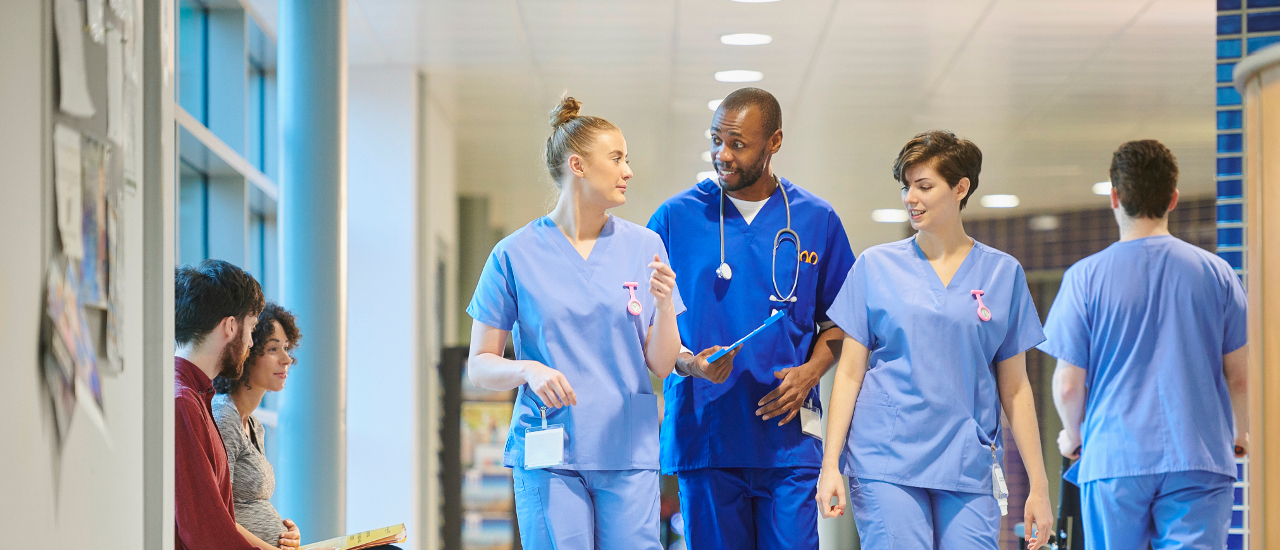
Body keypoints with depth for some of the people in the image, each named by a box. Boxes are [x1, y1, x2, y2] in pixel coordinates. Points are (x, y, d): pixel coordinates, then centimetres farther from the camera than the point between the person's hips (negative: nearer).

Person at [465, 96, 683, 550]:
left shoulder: (644, 247, 7)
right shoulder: (517, 254, 1)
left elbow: (661, 366, 7)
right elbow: (480, 367, 3)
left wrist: (665, 305, -11)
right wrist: (528, 370, -16)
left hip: (628, 454, 2)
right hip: (549, 457, -2)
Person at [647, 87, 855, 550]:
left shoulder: (817, 221, 8)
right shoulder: (675, 217, 4)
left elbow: (838, 320, 15)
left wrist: (810, 372, -4)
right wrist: (687, 364, -11)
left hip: (787, 441, 1)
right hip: (702, 437, 0)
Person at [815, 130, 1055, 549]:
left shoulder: (1003, 273, 9)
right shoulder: (876, 266, 7)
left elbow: (1014, 388, 10)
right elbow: (850, 372, 7)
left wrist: (1039, 485, 7)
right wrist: (830, 464, -1)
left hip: (968, 467, 1)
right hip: (885, 463, -1)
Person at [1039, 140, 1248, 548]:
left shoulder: (1085, 277, -2)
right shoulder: (1216, 273, 3)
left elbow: (1068, 385, -2)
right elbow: (1239, 377, 5)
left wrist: (1073, 435, 18)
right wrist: (1242, 434, 25)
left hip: (1113, 458, 0)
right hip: (1198, 458, 0)